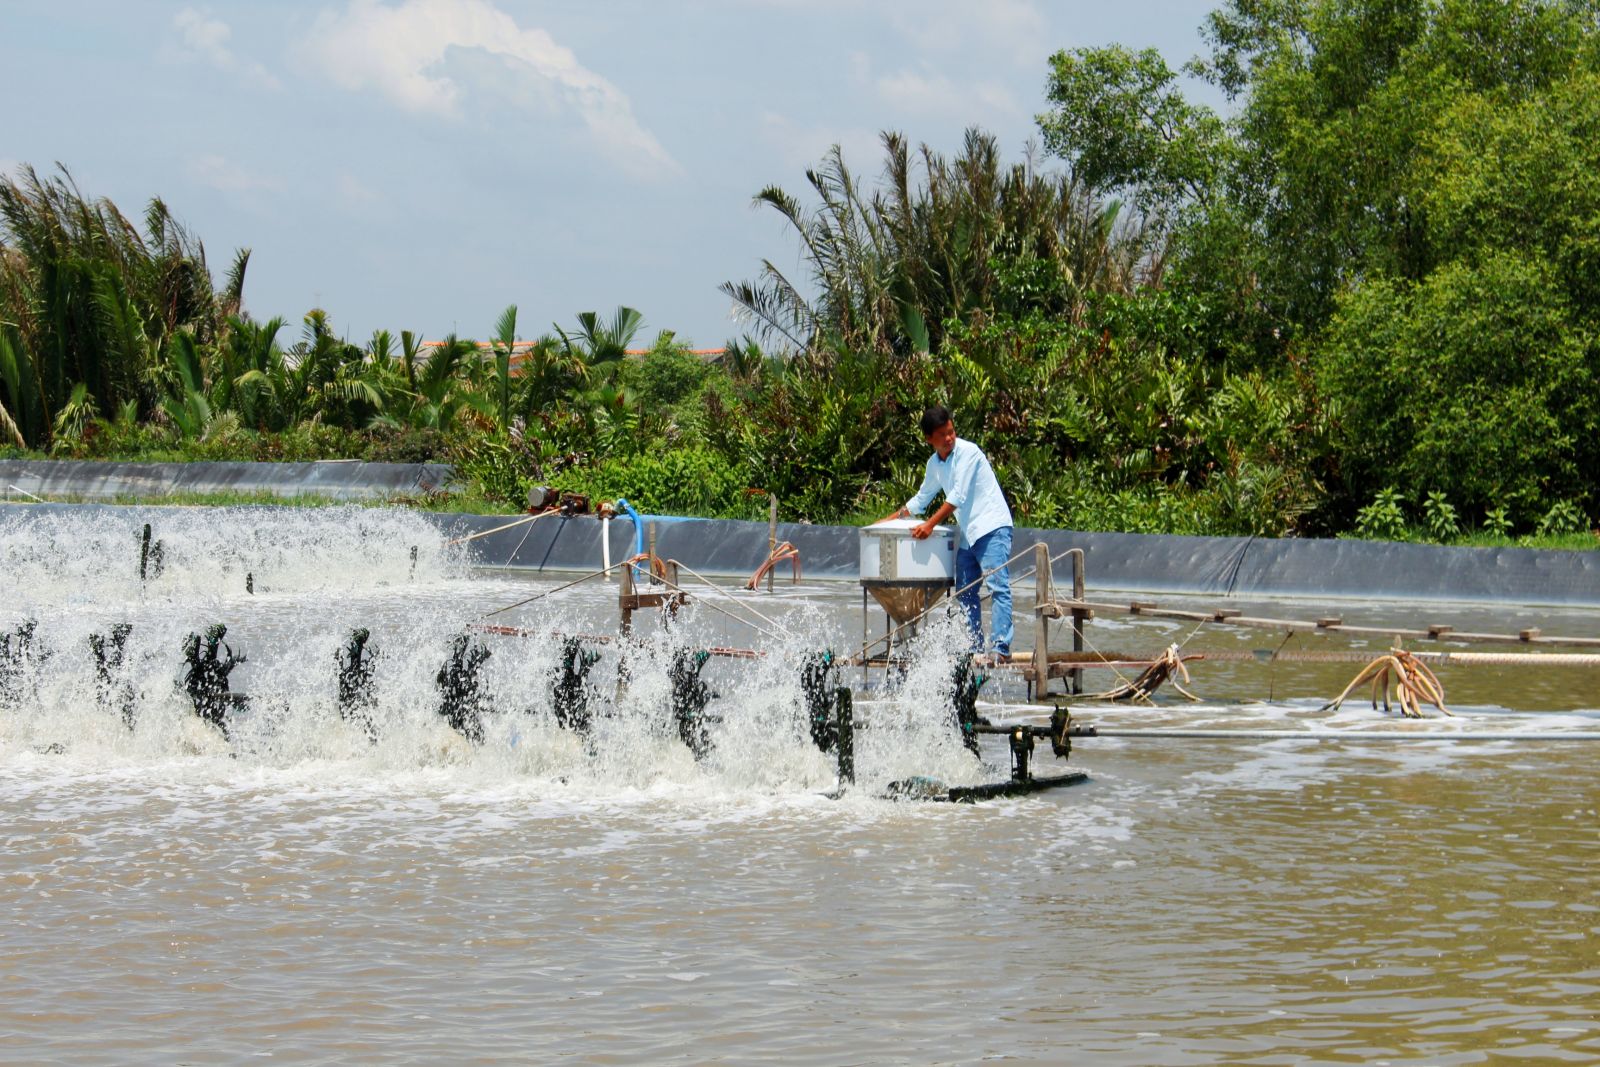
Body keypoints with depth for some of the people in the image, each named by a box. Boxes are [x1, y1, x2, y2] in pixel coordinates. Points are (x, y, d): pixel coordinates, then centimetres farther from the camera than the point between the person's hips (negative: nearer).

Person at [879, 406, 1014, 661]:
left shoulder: (967, 452, -11)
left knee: (998, 588, -15)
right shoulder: (934, 463, 12)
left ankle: (1000, 647, -23)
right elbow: (921, 500, 28)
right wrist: (891, 520, 26)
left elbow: (958, 496, -18)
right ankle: (974, 647, 12)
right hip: (967, 534, 9)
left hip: (991, 527, -9)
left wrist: (931, 524, -22)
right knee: (965, 592, 8)